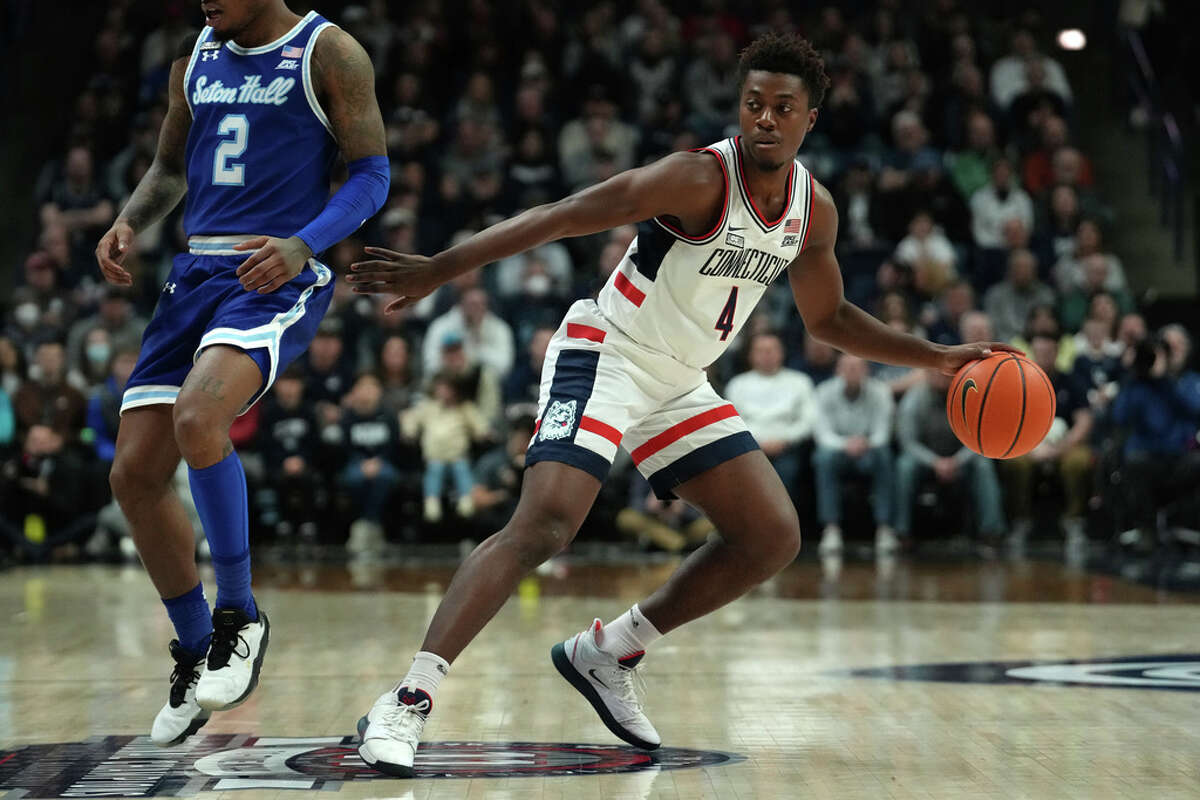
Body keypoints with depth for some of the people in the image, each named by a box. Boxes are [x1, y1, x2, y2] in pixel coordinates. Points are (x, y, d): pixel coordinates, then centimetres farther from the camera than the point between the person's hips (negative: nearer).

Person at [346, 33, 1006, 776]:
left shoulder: (815, 209, 2)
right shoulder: (700, 178, -21)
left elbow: (828, 317, 19)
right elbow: (560, 217, -25)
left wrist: (938, 357, 13)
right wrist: (437, 269, -31)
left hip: (680, 383, 8)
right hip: (605, 353, -8)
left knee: (774, 537, 4)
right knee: (543, 525, -25)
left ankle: (608, 654, 13)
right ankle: (407, 701, -26)